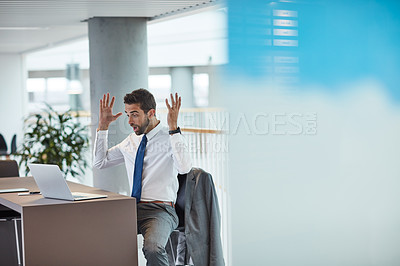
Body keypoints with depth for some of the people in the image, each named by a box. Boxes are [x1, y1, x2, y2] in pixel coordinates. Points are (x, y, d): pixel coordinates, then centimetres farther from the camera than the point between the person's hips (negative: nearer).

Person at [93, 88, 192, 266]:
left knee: (153, 249, -35)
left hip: (160, 210, -6)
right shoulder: (131, 141, 16)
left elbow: (184, 168, -24)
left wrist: (173, 127, -25)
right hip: (133, 209, 6)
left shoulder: (170, 138, -4)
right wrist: (103, 125, 16)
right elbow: (100, 162, 25)